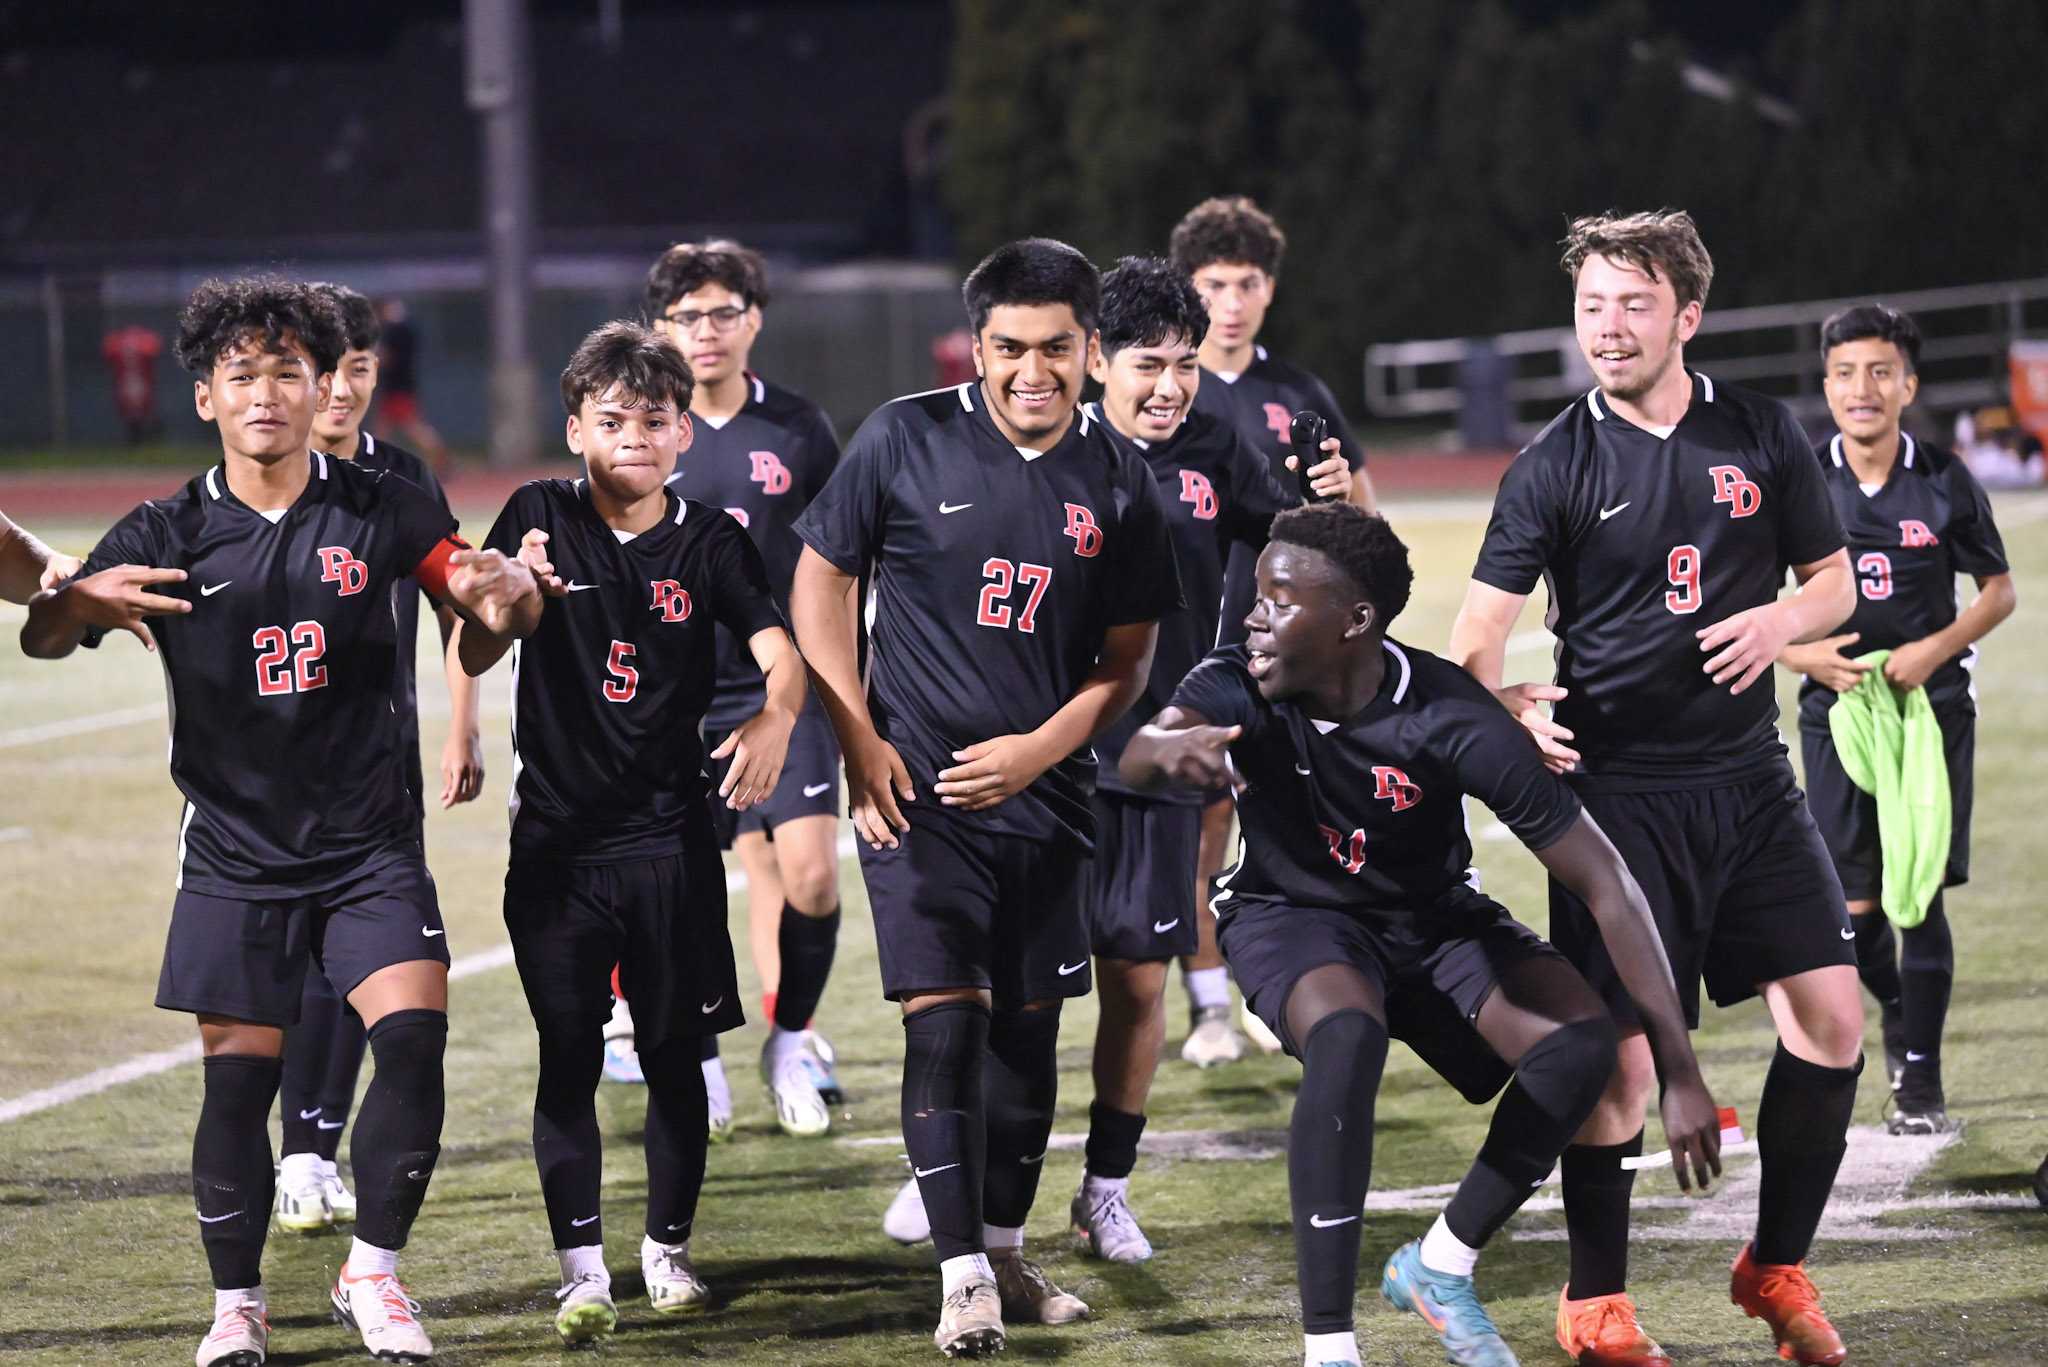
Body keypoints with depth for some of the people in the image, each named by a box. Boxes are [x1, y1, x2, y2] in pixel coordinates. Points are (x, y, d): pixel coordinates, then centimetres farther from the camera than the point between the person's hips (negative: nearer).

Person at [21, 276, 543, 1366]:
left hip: (369, 844, 0)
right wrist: (81, 602, -34)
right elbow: (42, 638, -9)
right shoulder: (166, 537, -2)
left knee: (413, 1036, -15)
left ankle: (373, 1275, 2)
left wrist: (504, 592, -21)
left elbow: (499, 609, 5)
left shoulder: (378, 511, 0)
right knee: (237, 1080, -2)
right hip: (236, 855, 0)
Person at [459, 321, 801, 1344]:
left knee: (673, 1053, 7)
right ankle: (582, 1271, 1)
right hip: (557, 839, -1)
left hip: (671, 837, 1)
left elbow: (780, 653, -9)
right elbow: (473, 657, -5)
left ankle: (669, 1249, 22)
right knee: (568, 1057, -1)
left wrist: (776, 716, -31)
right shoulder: (540, 517, 0)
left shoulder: (708, 542, 1)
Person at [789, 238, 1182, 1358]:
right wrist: (859, 740, -4)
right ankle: (963, 1275, -10)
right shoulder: (906, 441, -6)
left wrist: (1038, 749, -8)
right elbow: (821, 579, 3)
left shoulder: (1117, 484, 1)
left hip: (1044, 795, 3)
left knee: (1028, 1029, 9)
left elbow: (1128, 657, 7)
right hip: (917, 788, -3)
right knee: (945, 1023, -12)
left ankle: (1007, 1249, 25)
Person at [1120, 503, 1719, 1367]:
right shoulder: (1236, 689, -22)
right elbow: (1137, 759, -45)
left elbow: (1604, 884, -24)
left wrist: (1681, 1074, -28)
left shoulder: (1455, 723, -26)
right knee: (1347, 1035, -35)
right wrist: (1172, 748, -73)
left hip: (1432, 919, 2)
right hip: (1294, 914, -1)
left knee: (1581, 1041, -23)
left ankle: (1441, 1266, 0)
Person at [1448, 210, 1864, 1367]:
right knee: (1619, 1050, -7)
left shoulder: (1761, 435, 5)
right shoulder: (1555, 466, -3)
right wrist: (1512, 704, -27)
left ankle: (1778, 1269, 16)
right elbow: (1477, 637, -5)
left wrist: (1781, 621, -10)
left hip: (1748, 778, 3)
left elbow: (1834, 583, 13)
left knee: (1831, 1012, -3)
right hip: (1616, 786, -3)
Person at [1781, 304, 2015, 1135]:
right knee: (1853, 904, -1)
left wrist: (1935, 649, -10)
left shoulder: (1945, 484, -3)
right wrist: (1805, 655, -11)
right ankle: (1896, 1007, 31)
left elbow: (2000, 590, 6)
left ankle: (1921, 1079, 4)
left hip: (1932, 707, -1)